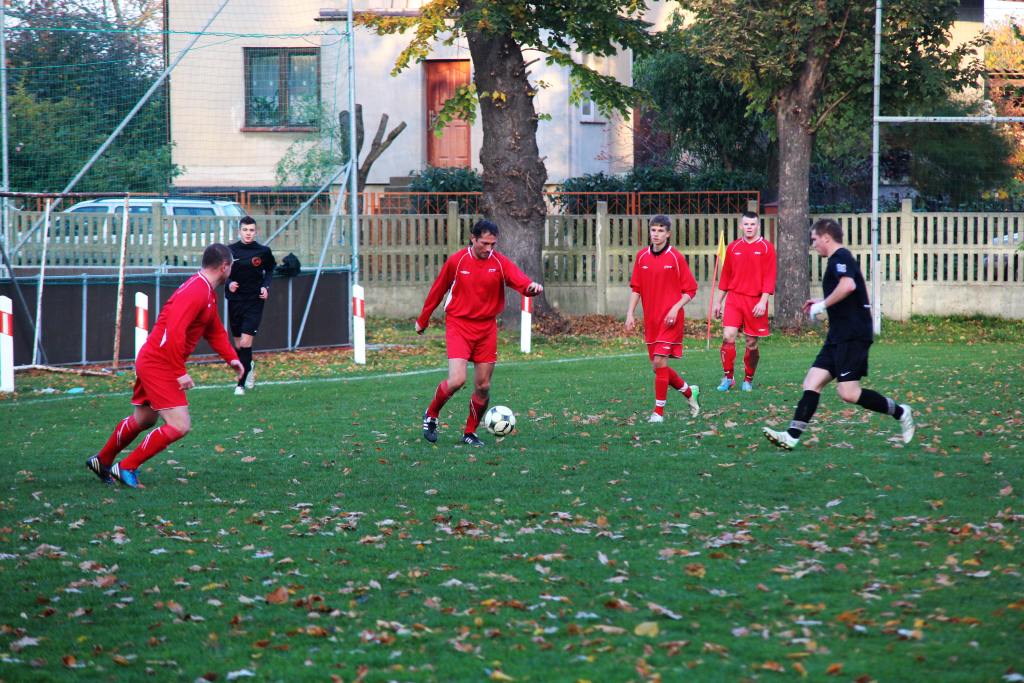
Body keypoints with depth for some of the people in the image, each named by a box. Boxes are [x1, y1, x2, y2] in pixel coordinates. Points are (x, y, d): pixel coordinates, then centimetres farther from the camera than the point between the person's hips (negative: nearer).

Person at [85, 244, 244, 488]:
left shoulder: (208, 293, 13)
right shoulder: (195, 292, -22)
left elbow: (215, 330, 24)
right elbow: (174, 332, -30)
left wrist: (231, 357, 11)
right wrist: (180, 373, -27)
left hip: (150, 362, 11)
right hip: (158, 365, -11)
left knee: (143, 420, 26)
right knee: (180, 426, -14)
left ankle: (102, 461, 42)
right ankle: (126, 468, -4)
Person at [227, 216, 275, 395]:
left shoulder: (263, 251, -4)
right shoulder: (230, 251, -3)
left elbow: (269, 270, 13)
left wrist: (265, 286, -3)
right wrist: (229, 283, -13)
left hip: (254, 301, -2)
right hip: (235, 300, 2)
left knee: (245, 342, -12)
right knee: (238, 344, 11)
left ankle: (241, 383, -6)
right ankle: (249, 367, 41)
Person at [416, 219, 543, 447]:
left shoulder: (500, 262, -2)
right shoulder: (456, 261, -5)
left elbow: (521, 281, -19)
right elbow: (437, 291, 7)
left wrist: (532, 287, -43)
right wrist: (422, 320, 14)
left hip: (486, 328, 3)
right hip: (459, 326, -3)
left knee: (483, 387, 3)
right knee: (457, 380, -18)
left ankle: (470, 432, 22)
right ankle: (431, 415, 8)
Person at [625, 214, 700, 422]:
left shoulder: (676, 257, -5)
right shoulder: (642, 256, 8)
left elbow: (690, 290, -2)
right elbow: (636, 288, 13)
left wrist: (675, 308, -15)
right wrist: (630, 313, 4)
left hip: (670, 319, -5)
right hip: (650, 320, 5)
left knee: (660, 362, -14)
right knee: (658, 366, 8)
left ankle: (659, 411, -8)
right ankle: (689, 391, 32)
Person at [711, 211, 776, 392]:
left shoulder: (766, 248, -1)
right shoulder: (733, 247, 9)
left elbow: (769, 278, -5)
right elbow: (725, 276, 15)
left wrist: (763, 302, -14)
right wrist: (717, 302, 14)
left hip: (755, 301, -2)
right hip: (734, 298, 2)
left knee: (752, 343, 3)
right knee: (728, 337, -12)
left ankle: (748, 380, 19)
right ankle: (727, 378, -3)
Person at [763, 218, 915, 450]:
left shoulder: (840, 257, -10)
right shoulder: (839, 259, 21)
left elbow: (849, 285, -29)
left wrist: (823, 304, -18)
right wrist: (822, 303, 28)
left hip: (852, 335, -10)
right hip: (839, 336, 10)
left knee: (848, 393, -12)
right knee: (811, 384, 1)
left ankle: (900, 412, 2)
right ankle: (792, 436, -7)